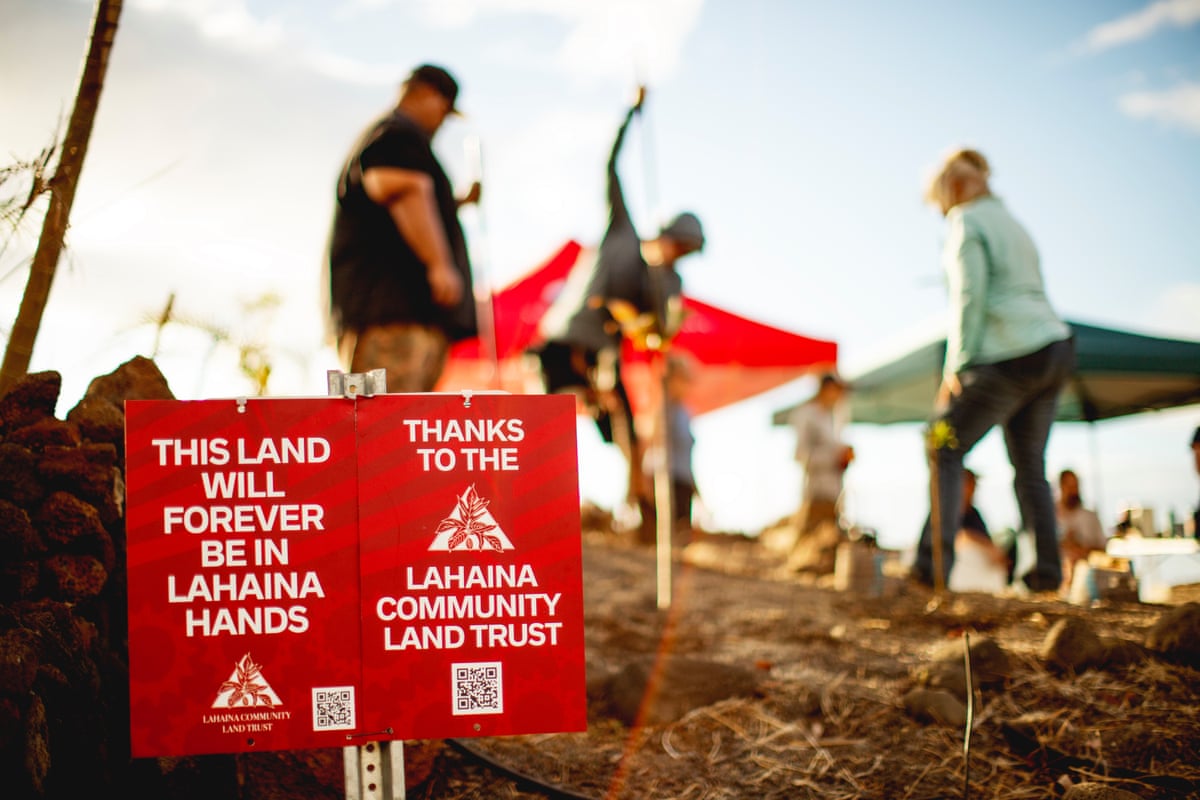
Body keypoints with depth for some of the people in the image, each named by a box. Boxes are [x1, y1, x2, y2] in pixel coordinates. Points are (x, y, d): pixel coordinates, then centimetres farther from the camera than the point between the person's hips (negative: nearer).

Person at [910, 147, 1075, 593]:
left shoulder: (966, 222, -2)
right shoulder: (1010, 222, 24)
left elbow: (970, 297, -12)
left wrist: (957, 366, -11)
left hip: (1010, 356, -8)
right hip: (1056, 348, 8)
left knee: (946, 448, -4)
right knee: (1029, 465, 13)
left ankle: (934, 562, -14)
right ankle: (1047, 571, 9)